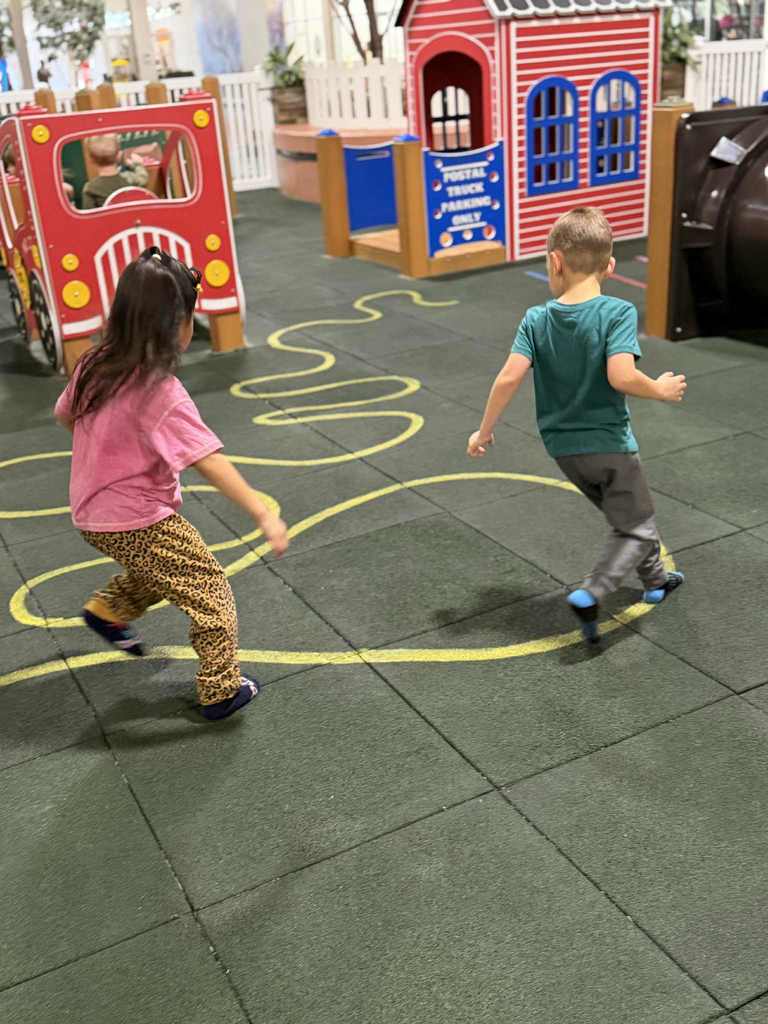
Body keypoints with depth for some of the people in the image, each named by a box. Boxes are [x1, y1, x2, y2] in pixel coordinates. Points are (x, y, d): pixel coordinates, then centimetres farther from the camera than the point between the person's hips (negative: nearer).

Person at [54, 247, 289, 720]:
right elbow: (210, 462, -32)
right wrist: (264, 513, -33)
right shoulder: (161, 393, -27)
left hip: (94, 513, 8)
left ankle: (107, 611, 46)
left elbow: (65, 415, 14)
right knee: (210, 590, 5)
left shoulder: (95, 367, -4)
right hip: (137, 521, -8)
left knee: (163, 569, 32)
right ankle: (222, 689, 12)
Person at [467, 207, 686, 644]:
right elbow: (621, 376, -28)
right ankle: (591, 594, -11)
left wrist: (485, 431, -5)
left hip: (563, 447, 5)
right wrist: (660, 390, -8)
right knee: (638, 531, 9)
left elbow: (509, 378, -15)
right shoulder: (618, 312, -16)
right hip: (610, 444, -5)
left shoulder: (537, 320, -7)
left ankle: (656, 577, 44)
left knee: (626, 514, 28)